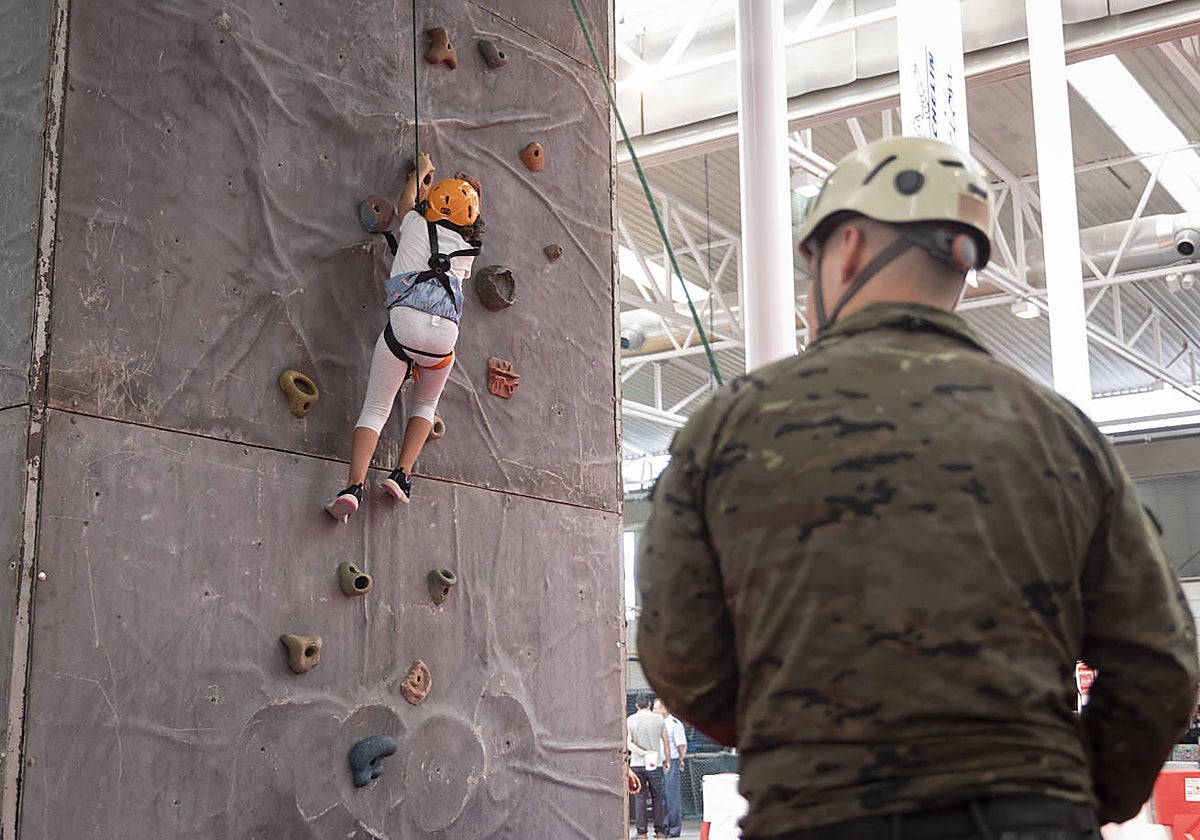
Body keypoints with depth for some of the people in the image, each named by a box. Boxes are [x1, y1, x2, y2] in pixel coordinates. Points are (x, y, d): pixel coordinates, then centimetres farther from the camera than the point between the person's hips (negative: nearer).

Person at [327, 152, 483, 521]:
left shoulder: (416, 224, 15)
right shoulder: (466, 249, 21)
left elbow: (408, 198, 39)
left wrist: (421, 171, 59)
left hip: (404, 323, -2)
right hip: (445, 334, 2)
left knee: (375, 408, 2)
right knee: (425, 404, 26)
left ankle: (354, 487, -15)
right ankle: (403, 475, 11)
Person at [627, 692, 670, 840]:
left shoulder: (630, 720, 1)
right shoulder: (659, 719, 1)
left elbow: (628, 743, -9)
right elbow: (666, 743, 5)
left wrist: (642, 752, -14)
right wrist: (667, 761, 14)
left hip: (637, 763, 0)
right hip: (655, 764, 0)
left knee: (639, 797, 2)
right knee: (657, 797, 8)